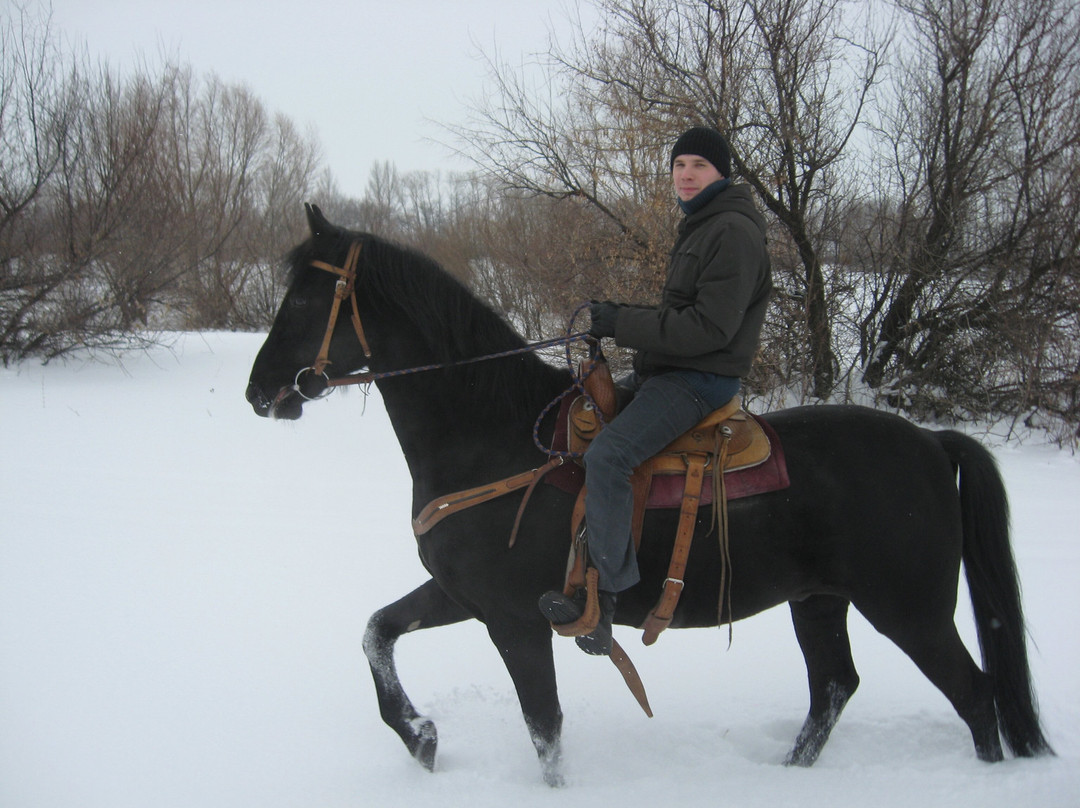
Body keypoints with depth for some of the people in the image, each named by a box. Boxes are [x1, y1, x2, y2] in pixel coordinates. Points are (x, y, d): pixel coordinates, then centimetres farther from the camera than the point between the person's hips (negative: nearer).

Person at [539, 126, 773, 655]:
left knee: (606, 455, -26)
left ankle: (602, 594, -24)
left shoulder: (734, 232, -14)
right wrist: (619, 319, 11)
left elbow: (709, 328, -22)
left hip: (702, 378, -11)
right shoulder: (698, 227, 19)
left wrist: (623, 324, -20)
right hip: (664, 371, 11)